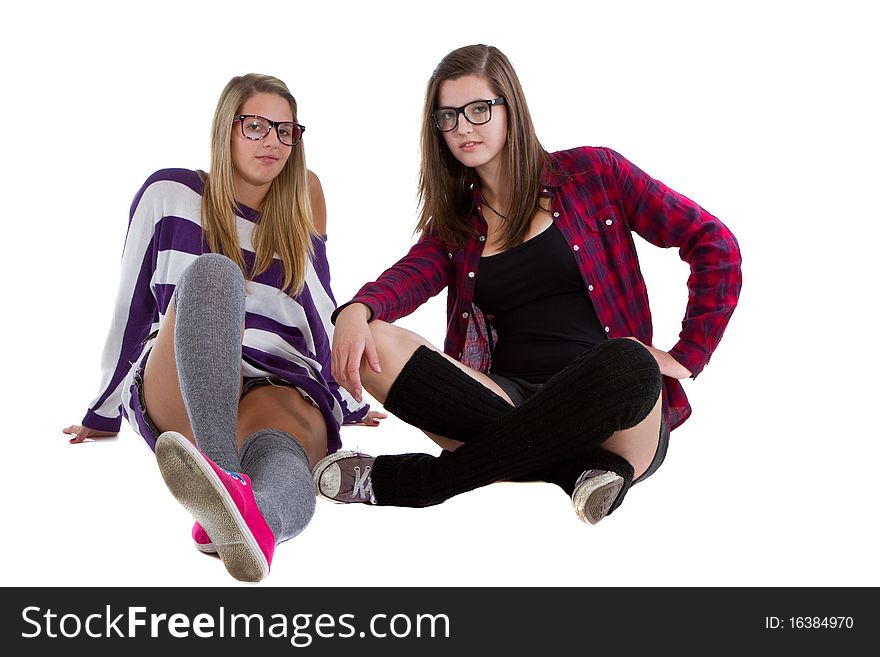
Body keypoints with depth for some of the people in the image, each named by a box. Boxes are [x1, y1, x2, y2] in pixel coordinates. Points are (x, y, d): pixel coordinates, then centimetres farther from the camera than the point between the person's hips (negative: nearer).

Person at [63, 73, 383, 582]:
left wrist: (346, 401, 23)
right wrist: (104, 414, 18)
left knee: (282, 448, -37)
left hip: (282, 387, 2)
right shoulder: (171, 193, 9)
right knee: (212, 272, -33)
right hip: (177, 398, -1)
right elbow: (131, 304, 13)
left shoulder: (303, 200, 16)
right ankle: (227, 480, -57)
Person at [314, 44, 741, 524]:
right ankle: (574, 465, -27)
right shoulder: (455, 218, 16)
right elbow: (412, 275, -5)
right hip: (508, 398, 3)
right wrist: (357, 310, -27)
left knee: (628, 364, -38)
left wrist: (687, 358, -3)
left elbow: (714, 245, 3)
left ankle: (403, 481, -26)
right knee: (375, 345, -19)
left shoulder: (591, 173, 6)